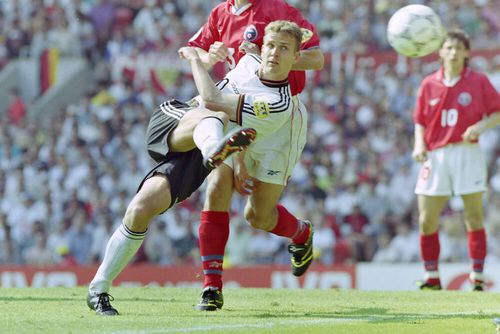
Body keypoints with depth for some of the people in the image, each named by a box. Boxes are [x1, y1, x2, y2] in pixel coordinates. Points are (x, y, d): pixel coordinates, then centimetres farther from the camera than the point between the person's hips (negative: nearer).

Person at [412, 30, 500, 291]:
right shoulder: (429, 84, 7)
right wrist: (419, 145, -5)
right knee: (426, 220, -1)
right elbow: (420, 121, 12)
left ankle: (477, 278, 2)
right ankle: (431, 277, 11)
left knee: (474, 216, -3)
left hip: (467, 153, -2)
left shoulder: (479, 82, 1)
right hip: (436, 156, 2)